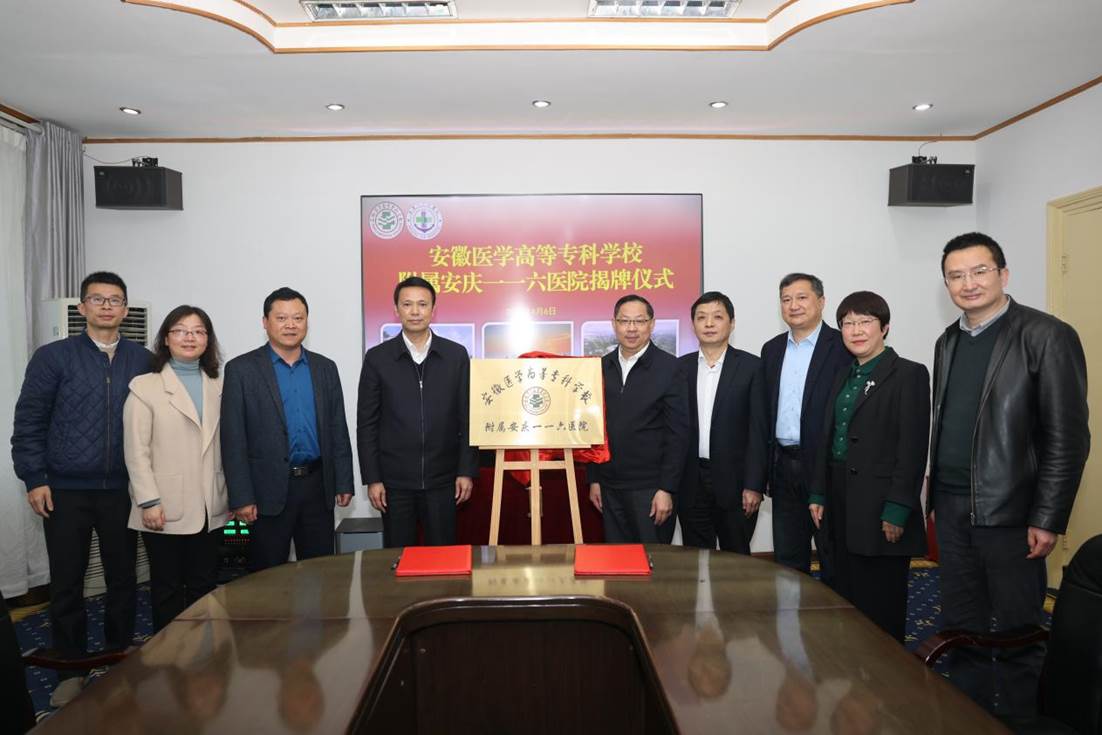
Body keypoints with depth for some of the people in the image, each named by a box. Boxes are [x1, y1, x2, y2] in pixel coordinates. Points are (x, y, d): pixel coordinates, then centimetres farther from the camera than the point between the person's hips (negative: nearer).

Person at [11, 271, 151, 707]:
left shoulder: (143, 361, 3)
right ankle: (71, 670, 24)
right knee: (66, 584, 8)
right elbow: (28, 422, -1)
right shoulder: (53, 357, -1)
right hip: (65, 491, -1)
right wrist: (35, 479, -6)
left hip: (122, 491, 1)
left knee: (123, 578, 10)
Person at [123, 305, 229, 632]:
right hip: (167, 509, -3)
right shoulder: (145, 387, -2)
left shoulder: (219, 386, 10)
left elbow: (227, 446, 8)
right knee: (167, 589, 9)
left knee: (204, 587, 11)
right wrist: (149, 502, -12)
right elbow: (136, 451, -6)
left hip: (209, 508, 3)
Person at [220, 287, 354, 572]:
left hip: (318, 486, 3)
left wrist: (344, 483, 4)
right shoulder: (241, 369, -2)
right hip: (270, 490, -3)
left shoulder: (325, 367, 8)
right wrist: (241, 497, -10)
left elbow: (338, 431, 9)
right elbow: (233, 439, -6)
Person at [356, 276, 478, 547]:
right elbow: (367, 423, 1)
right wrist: (372, 478, -3)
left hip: (442, 479, 0)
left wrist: (466, 471, -2)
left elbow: (467, 418, 2)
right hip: (395, 480, 0)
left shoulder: (456, 355, 2)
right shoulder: (377, 358, 0)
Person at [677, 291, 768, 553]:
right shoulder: (679, 368, 5)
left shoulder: (751, 367, -3)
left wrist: (754, 485, -9)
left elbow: (758, 430, -5)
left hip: (734, 482, -2)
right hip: (690, 483, 2)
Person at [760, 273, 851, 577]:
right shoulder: (771, 349, 11)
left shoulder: (843, 347, -7)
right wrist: (767, 467, 9)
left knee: (833, 557, 7)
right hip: (783, 467, 5)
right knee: (787, 558, 14)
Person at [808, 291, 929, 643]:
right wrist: (819, 494, 9)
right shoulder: (844, 377, 14)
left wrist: (897, 510, -17)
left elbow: (913, 447, -13)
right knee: (845, 598, 13)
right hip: (842, 504, 7)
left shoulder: (909, 374, -7)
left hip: (880, 506, -6)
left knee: (881, 604, 3)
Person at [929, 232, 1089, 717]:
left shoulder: (1047, 337, -10)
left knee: (1018, 631, 8)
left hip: (1008, 512, -6)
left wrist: (1047, 519, -14)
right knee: (961, 626, 15)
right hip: (952, 510, 6)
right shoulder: (948, 342, 9)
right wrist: (936, 498, 13)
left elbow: (1068, 437, -12)